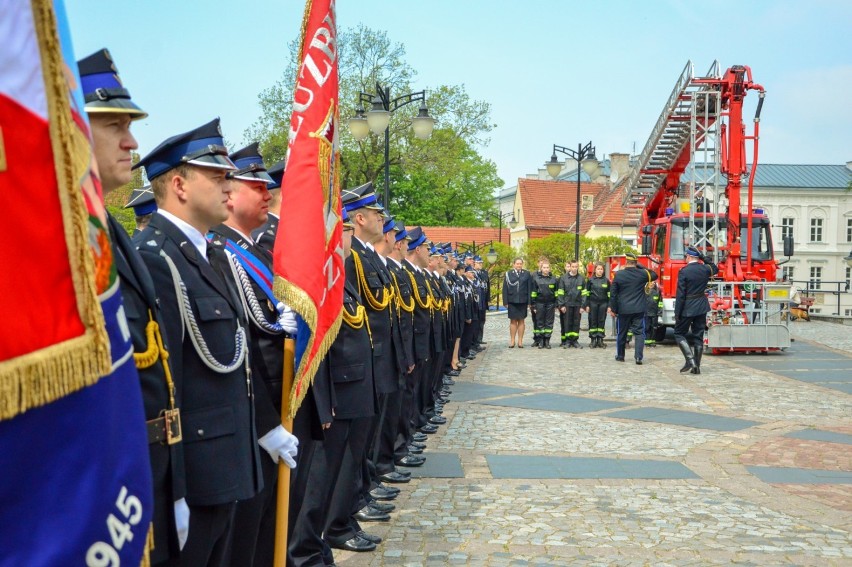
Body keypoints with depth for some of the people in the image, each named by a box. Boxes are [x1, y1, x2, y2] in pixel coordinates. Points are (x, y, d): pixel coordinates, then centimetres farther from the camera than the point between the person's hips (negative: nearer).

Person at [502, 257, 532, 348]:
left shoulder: (527, 274, 4)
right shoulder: (508, 274, 4)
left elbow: (529, 288, 2)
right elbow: (505, 289, 2)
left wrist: (529, 301, -3)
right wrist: (505, 302, -4)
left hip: (523, 302, 0)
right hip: (512, 301, 0)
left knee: (521, 321, 5)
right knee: (513, 321, 4)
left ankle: (520, 341, 10)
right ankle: (512, 341, 9)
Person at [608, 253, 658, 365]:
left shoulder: (619, 275, -4)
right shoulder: (642, 274, -4)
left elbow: (613, 294, -1)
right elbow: (654, 275, 17)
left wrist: (613, 308, 6)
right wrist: (641, 267, 16)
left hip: (623, 310, 0)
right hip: (639, 309, 0)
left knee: (621, 333, 14)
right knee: (639, 332, 2)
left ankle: (620, 356, 24)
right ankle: (638, 357, -10)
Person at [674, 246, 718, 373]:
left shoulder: (684, 271, -14)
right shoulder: (705, 269, 1)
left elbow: (680, 294, -15)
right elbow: (715, 269, 27)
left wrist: (677, 313, -10)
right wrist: (703, 257, 17)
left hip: (687, 308, -5)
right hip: (702, 307, 5)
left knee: (679, 334, 7)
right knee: (698, 336, 9)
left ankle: (690, 360, -10)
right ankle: (697, 366, 11)